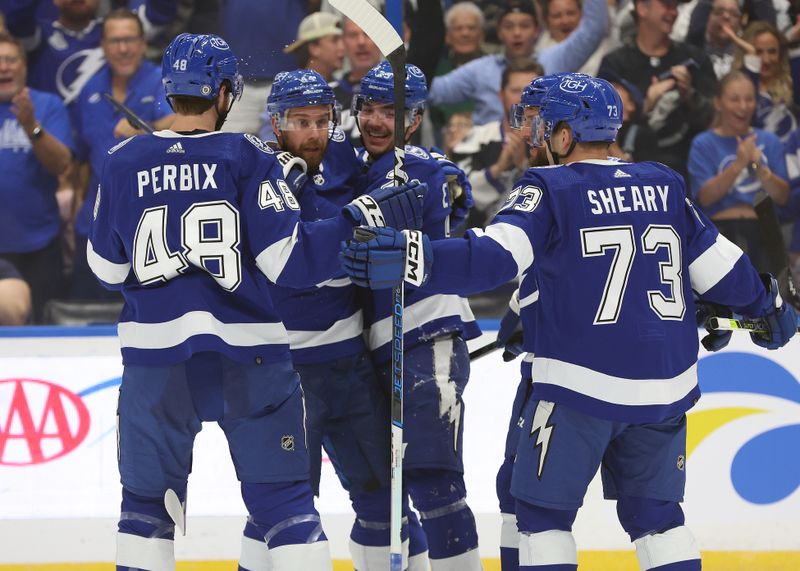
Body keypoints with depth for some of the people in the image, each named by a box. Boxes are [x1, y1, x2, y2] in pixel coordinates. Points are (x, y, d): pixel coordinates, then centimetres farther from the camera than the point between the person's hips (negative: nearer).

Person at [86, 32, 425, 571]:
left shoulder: (124, 162, 2)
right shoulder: (249, 158, -5)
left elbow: (107, 267, 10)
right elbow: (291, 259, -12)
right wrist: (366, 214, -6)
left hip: (156, 356, 2)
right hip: (249, 356, -1)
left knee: (147, 501, 14)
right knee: (284, 502, 5)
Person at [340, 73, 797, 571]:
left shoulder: (550, 190, -7)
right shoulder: (665, 186, 8)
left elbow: (494, 258, -23)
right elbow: (719, 264, 13)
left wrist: (415, 258, -34)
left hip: (580, 383, -5)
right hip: (665, 389, 5)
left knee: (543, 510, 7)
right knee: (655, 512, 17)